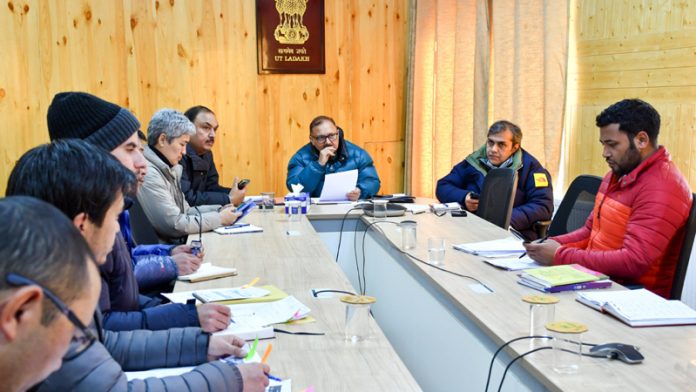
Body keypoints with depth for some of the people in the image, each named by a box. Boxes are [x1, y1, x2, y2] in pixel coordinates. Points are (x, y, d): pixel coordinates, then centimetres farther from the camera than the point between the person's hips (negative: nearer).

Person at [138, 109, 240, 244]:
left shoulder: (169, 169, 13)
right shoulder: (148, 173, -17)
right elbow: (175, 225, -20)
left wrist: (219, 210, 3)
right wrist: (220, 218, -12)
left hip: (177, 243, 9)